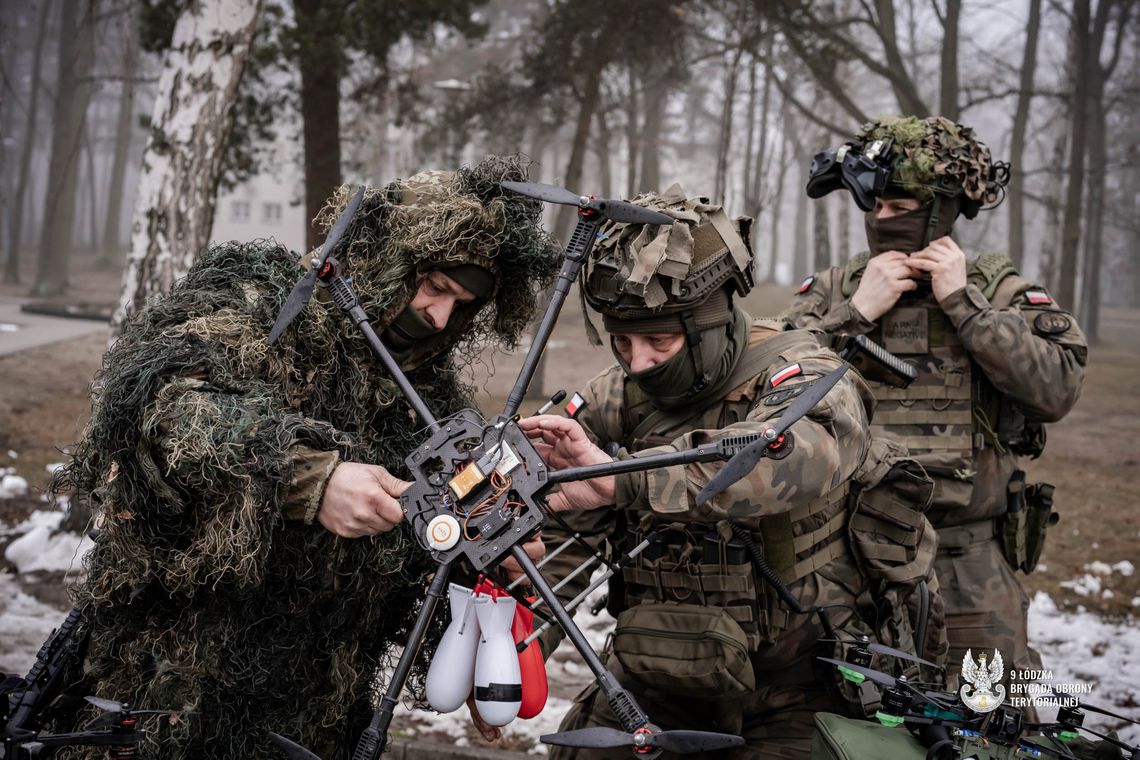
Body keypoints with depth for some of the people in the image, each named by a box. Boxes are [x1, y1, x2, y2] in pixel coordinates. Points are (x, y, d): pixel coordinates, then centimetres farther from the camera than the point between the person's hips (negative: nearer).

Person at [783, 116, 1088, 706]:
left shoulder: (999, 291, 1)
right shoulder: (832, 290, 6)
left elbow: (1056, 390, -15)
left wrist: (962, 301, -14)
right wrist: (858, 312, -13)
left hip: (967, 571, -1)